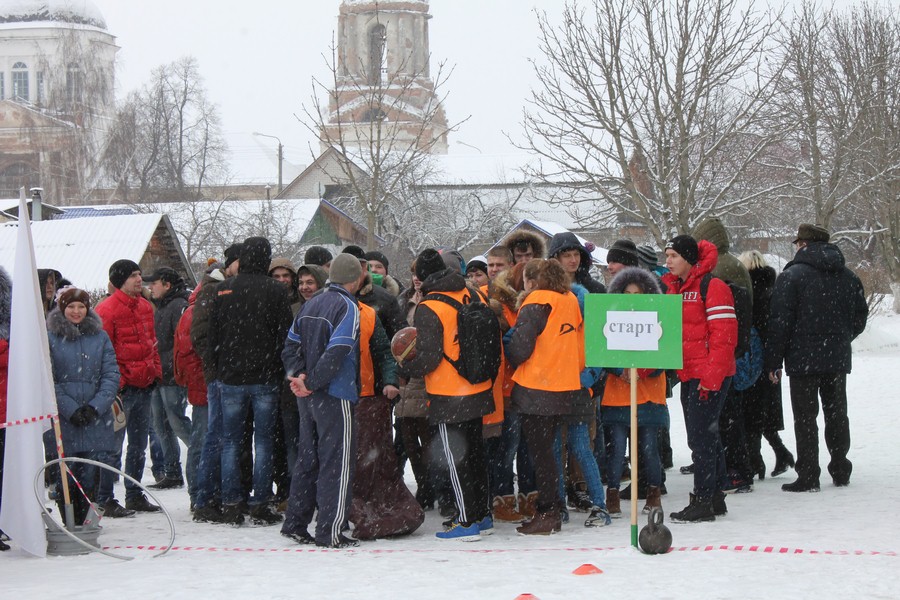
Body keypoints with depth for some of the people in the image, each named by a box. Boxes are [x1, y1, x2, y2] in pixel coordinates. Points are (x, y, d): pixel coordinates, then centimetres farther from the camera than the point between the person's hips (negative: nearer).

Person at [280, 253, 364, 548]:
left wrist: (298, 375, 0)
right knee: (338, 462, -1)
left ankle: (295, 524, 18)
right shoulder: (348, 307, -13)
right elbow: (335, 354, -22)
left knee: (307, 458, 15)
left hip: (309, 397, 8)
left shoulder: (311, 304, 11)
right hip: (336, 396, -8)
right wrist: (310, 383, -16)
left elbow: (291, 345, 10)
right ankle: (330, 531, -1)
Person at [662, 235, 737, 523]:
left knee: (700, 436, -8)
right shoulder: (673, 288, 14)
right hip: (688, 376, 9)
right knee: (705, 436, 14)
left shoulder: (712, 286, -12)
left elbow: (724, 335, -16)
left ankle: (703, 501, -3)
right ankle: (715, 497, 22)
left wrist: (711, 376, -19)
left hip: (710, 376, -9)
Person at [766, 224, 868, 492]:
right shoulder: (848, 277, 8)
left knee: (805, 418, -1)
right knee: (837, 414, 15)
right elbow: (860, 317, 15)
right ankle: (841, 471, 21)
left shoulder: (792, 276, -9)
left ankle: (808, 476, -3)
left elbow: (780, 322, -11)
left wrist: (774, 360, -6)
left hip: (803, 359, -5)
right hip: (838, 359, 5)